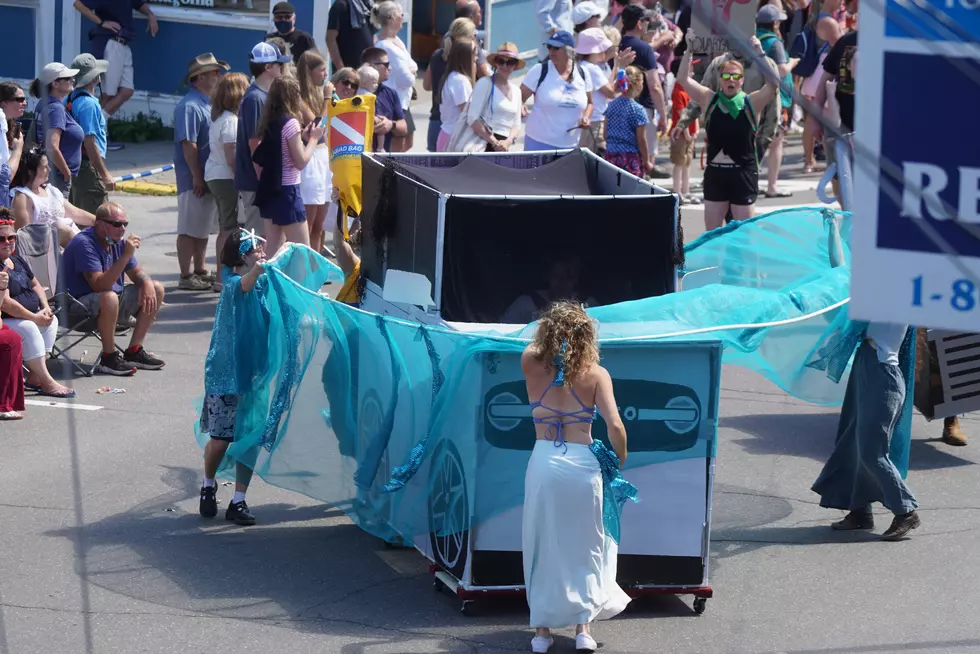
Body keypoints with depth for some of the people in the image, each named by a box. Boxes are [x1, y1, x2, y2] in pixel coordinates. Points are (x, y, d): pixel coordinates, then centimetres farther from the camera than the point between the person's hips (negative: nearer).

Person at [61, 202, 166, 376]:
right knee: (109, 298, -40)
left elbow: (136, 272, 16)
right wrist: (125, 256, -36)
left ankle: (134, 352, 3)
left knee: (156, 289, 4)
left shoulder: (116, 241, 5)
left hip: (112, 300, 10)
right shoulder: (84, 244, -23)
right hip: (81, 303, -10)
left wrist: (147, 283, -9)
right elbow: (99, 285, -32)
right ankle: (109, 359, -23)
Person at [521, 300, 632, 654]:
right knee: (586, 548, 13)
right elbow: (615, 426, -8)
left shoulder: (532, 365, 1)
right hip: (582, 464, -1)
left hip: (543, 463, 1)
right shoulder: (596, 374, -3)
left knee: (542, 548, 11)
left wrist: (554, 327, 27)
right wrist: (619, 460, 7)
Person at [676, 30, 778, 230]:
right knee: (711, 233, 7)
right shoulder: (710, 100, 4)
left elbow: (773, 83, -15)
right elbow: (683, 79, 1)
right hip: (715, 172, 3)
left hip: (743, 174, -3)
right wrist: (689, 50, -6)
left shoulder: (751, 102, -2)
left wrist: (760, 53, -21)